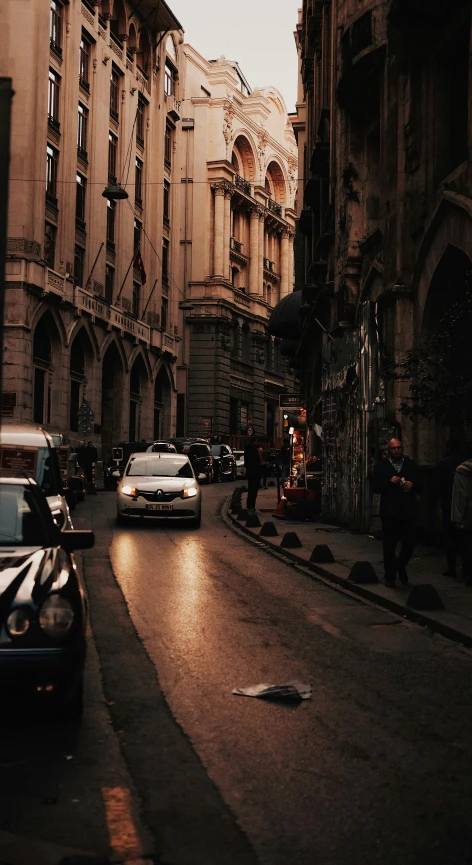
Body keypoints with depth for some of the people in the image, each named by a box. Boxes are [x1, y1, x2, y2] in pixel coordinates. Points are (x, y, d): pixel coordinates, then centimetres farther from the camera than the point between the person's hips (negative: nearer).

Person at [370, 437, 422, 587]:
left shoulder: (411, 465, 9)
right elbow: (374, 487, -5)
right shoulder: (381, 466, 3)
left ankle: (401, 566, 29)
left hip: (408, 512, 1)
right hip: (389, 513, -1)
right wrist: (390, 481, -18)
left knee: (409, 544, 0)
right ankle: (390, 576, 17)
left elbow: (420, 486, 9)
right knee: (389, 546, 5)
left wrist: (412, 484, -13)